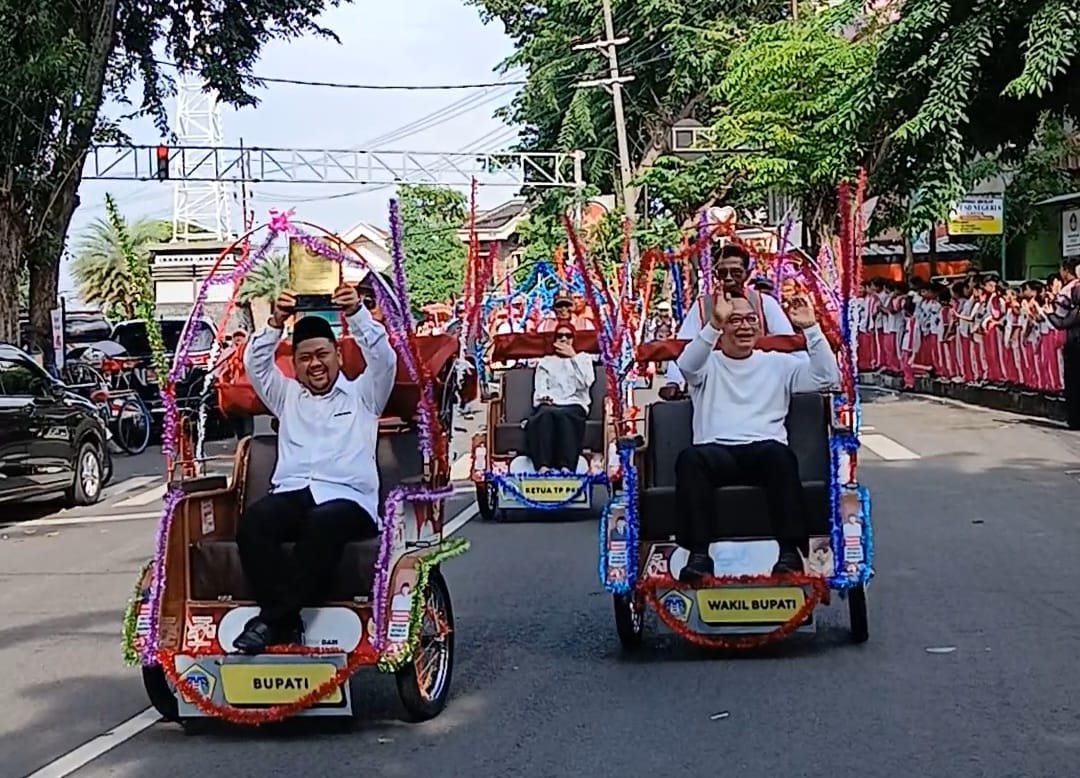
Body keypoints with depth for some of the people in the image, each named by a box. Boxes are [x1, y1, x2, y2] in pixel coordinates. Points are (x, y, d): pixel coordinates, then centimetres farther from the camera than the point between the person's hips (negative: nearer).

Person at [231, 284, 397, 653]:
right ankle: (286, 619, -36)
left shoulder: (362, 394, 21)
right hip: (291, 494, 3)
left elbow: (384, 358, 5)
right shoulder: (287, 395, 29)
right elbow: (256, 364, 15)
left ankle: (273, 619, -36)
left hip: (348, 498, -3)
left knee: (325, 522, -40)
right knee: (253, 521, -32)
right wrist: (275, 324, 0)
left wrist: (357, 314, -8)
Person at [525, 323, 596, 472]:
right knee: (545, 413, -38)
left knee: (564, 415, -40)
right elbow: (540, 388, 11)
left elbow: (584, 384, 3)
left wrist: (573, 357, 0)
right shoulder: (545, 361, 27)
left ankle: (566, 468, -58)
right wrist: (545, 398, -12)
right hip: (549, 405, 1)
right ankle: (543, 467, -57)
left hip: (575, 405, -1)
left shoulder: (583, 358, 22)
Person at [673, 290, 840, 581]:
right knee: (690, 457, -35)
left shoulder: (778, 363, 23)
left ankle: (790, 551, -37)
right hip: (717, 452, 0)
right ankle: (698, 554, -38)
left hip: (764, 451, 1)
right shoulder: (708, 363, 18)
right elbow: (686, 365, -8)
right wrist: (714, 325, -23)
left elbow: (827, 376, 10)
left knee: (779, 453, -36)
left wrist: (811, 328, 0)